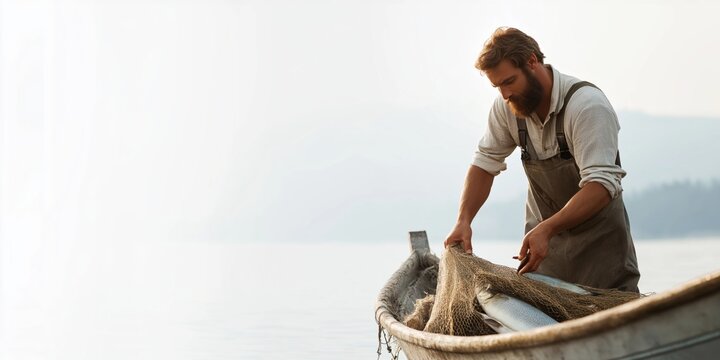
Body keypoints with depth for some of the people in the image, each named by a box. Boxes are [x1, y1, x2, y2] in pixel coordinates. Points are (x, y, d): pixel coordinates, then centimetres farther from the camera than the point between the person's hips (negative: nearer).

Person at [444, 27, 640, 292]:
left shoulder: (587, 105, -24)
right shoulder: (507, 106, -5)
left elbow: (602, 184, -32)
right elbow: (485, 163, 5)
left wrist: (546, 229, -42)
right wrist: (463, 220, -10)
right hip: (543, 232, 5)